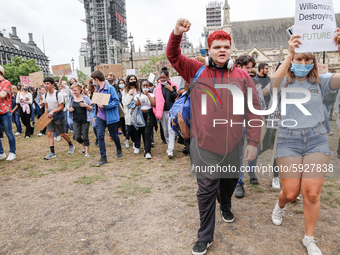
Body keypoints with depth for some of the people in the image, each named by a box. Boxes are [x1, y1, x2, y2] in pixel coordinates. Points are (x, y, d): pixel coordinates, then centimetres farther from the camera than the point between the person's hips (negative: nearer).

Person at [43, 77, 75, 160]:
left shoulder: (58, 94, -14)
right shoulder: (45, 95, 3)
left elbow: (61, 107, -14)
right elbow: (46, 107, 14)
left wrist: (53, 111, -25)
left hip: (59, 116, -5)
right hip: (50, 116, 5)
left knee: (62, 134, 4)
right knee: (49, 133, -5)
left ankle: (71, 146, 30)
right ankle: (52, 152, 0)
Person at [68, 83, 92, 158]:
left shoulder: (85, 98, -2)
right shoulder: (72, 98, 7)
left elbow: (91, 109, 2)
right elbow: (69, 108, 17)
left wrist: (86, 105, -18)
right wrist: (70, 109, -7)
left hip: (85, 120, -3)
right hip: (76, 120, 3)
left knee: (85, 136, -1)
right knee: (77, 137, -1)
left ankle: (87, 152, 12)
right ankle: (84, 145, 30)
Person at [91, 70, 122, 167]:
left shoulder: (110, 88, -15)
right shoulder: (98, 89, 10)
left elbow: (116, 101, -19)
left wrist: (105, 106, -28)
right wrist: (95, 115, 18)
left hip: (110, 116, -6)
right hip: (100, 117, 6)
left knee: (114, 135, 11)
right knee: (100, 136, -2)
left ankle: (119, 150, 37)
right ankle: (103, 158, 6)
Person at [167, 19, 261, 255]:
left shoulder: (242, 77, 1)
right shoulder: (196, 71, 2)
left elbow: (253, 111, 0)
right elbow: (173, 56, -3)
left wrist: (253, 142, -4)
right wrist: (177, 34, -22)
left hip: (232, 145, 2)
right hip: (204, 145, -2)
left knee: (230, 182, 24)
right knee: (206, 190, 4)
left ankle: (225, 205, 58)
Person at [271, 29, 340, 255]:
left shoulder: (320, 81, 4)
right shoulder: (284, 82, 0)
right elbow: (273, 85, -25)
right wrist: (289, 54, -32)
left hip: (317, 139, 1)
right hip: (288, 139, -1)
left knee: (312, 193, -3)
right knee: (290, 193, 0)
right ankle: (280, 206, 39)